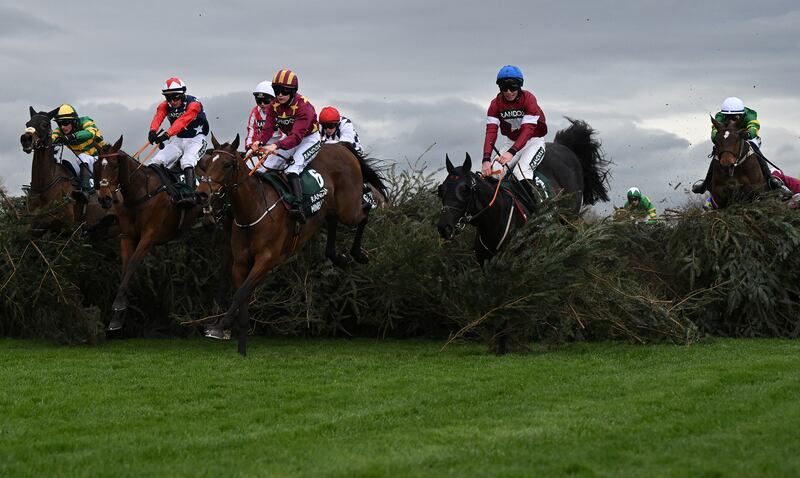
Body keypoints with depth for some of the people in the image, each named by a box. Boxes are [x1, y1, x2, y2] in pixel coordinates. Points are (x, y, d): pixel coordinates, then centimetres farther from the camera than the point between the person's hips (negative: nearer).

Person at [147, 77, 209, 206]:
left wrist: (167, 134, -48)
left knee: (187, 161, -32)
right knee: (157, 161, -14)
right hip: (177, 140, 6)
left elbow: (182, 121, -33)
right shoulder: (165, 106, 0)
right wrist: (153, 131, -45)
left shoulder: (193, 104, -17)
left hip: (195, 139, -6)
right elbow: (158, 117, -21)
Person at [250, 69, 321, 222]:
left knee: (292, 169, -28)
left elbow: (297, 136, -39)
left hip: (309, 139, -8)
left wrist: (276, 146, -54)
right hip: (289, 138, 8)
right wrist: (259, 141, -38)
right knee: (268, 166, -2)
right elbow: (267, 128, -14)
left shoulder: (304, 107, -30)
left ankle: (297, 206, -40)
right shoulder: (274, 106, -8)